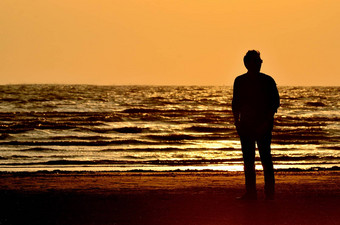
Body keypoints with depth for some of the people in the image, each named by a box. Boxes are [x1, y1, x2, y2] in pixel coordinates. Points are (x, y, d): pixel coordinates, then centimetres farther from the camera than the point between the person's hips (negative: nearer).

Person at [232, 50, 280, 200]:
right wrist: (237, 122, 3)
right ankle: (250, 192, 13)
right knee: (248, 159, 7)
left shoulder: (268, 81, -2)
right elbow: (236, 103, 13)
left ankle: (270, 193, -3)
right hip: (246, 125, 4)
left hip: (263, 125, -4)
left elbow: (275, 103, -4)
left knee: (265, 158, -6)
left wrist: (266, 123, -13)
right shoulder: (240, 81, 8)